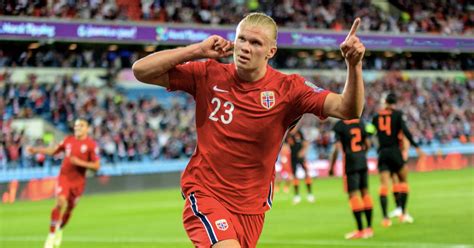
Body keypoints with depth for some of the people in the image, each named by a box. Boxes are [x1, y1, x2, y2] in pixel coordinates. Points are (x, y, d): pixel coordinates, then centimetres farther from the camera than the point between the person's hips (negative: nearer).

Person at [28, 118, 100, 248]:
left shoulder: (91, 145, -7)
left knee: (69, 208, 9)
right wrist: (36, 150, 11)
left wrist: (80, 162, -20)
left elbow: (96, 165, -8)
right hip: (64, 177, 0)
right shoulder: (68, 140, 3)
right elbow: (54, 150, 19)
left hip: (78, 180, 0)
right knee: (60, 203, -19)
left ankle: (59, 231, 38)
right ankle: (51, 235, -12)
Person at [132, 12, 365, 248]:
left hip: (252, 206, 3)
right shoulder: (209, 75, -5)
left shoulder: (287, 89, -6)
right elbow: (141, 71, -6)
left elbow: (347, 109, -15)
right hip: (206, 195, -2)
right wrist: (198, 50, -14)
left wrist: (354, 65, -33)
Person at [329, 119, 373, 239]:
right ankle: (369, 228, 16)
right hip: (363, 162, 6)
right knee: (365, 192, 11)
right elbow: (367, 144, 11)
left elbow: (337, 148, -13)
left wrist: (331, 166, -4)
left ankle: (360, 230, -5)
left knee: (353, 194, -3)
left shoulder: (339, 126, -10)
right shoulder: (360, 123, 7)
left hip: (350, 163, -6)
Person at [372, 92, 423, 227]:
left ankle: (385, 217, -9)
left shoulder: (376, 117, 8)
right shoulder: (397, 114, -1)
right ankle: (403, 213, 9)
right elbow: (405, 131, -10)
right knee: (403, 181, 13)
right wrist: (416, 147, -8)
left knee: (384, 185, -1)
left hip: (382, 153, 2)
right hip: (395, 151, -2)